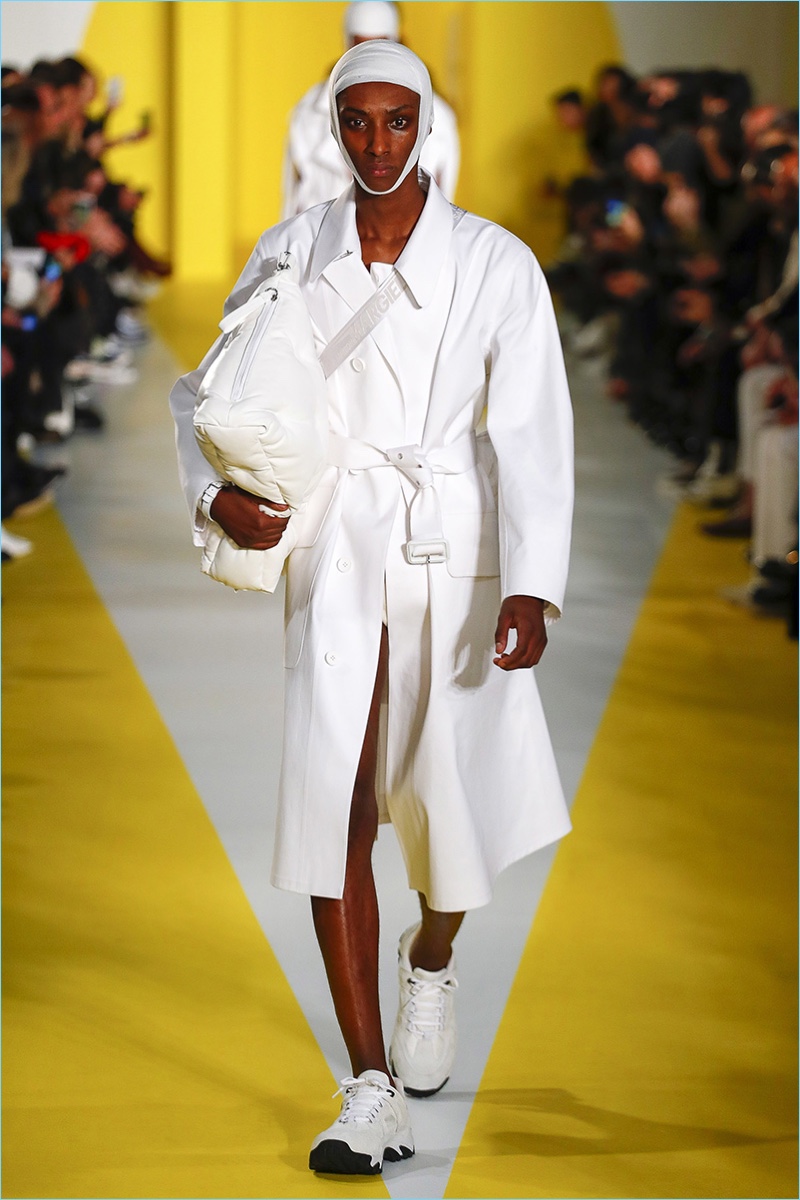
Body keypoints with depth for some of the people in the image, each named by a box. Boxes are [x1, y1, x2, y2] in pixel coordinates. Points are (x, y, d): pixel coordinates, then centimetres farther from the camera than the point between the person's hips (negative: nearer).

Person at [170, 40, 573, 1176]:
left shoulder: (496, 262, -2)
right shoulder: (291, 252, 5)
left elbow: (531, 431, -9)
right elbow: (208, 388, 13)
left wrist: (531, 587, -19)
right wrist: (218, 494, -6)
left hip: (455, 554, -1)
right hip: (333, 553, 1)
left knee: (460, 798, 0)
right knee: (333, 802, -9)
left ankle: (432, 956, 37)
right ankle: (372, 1093, -6)